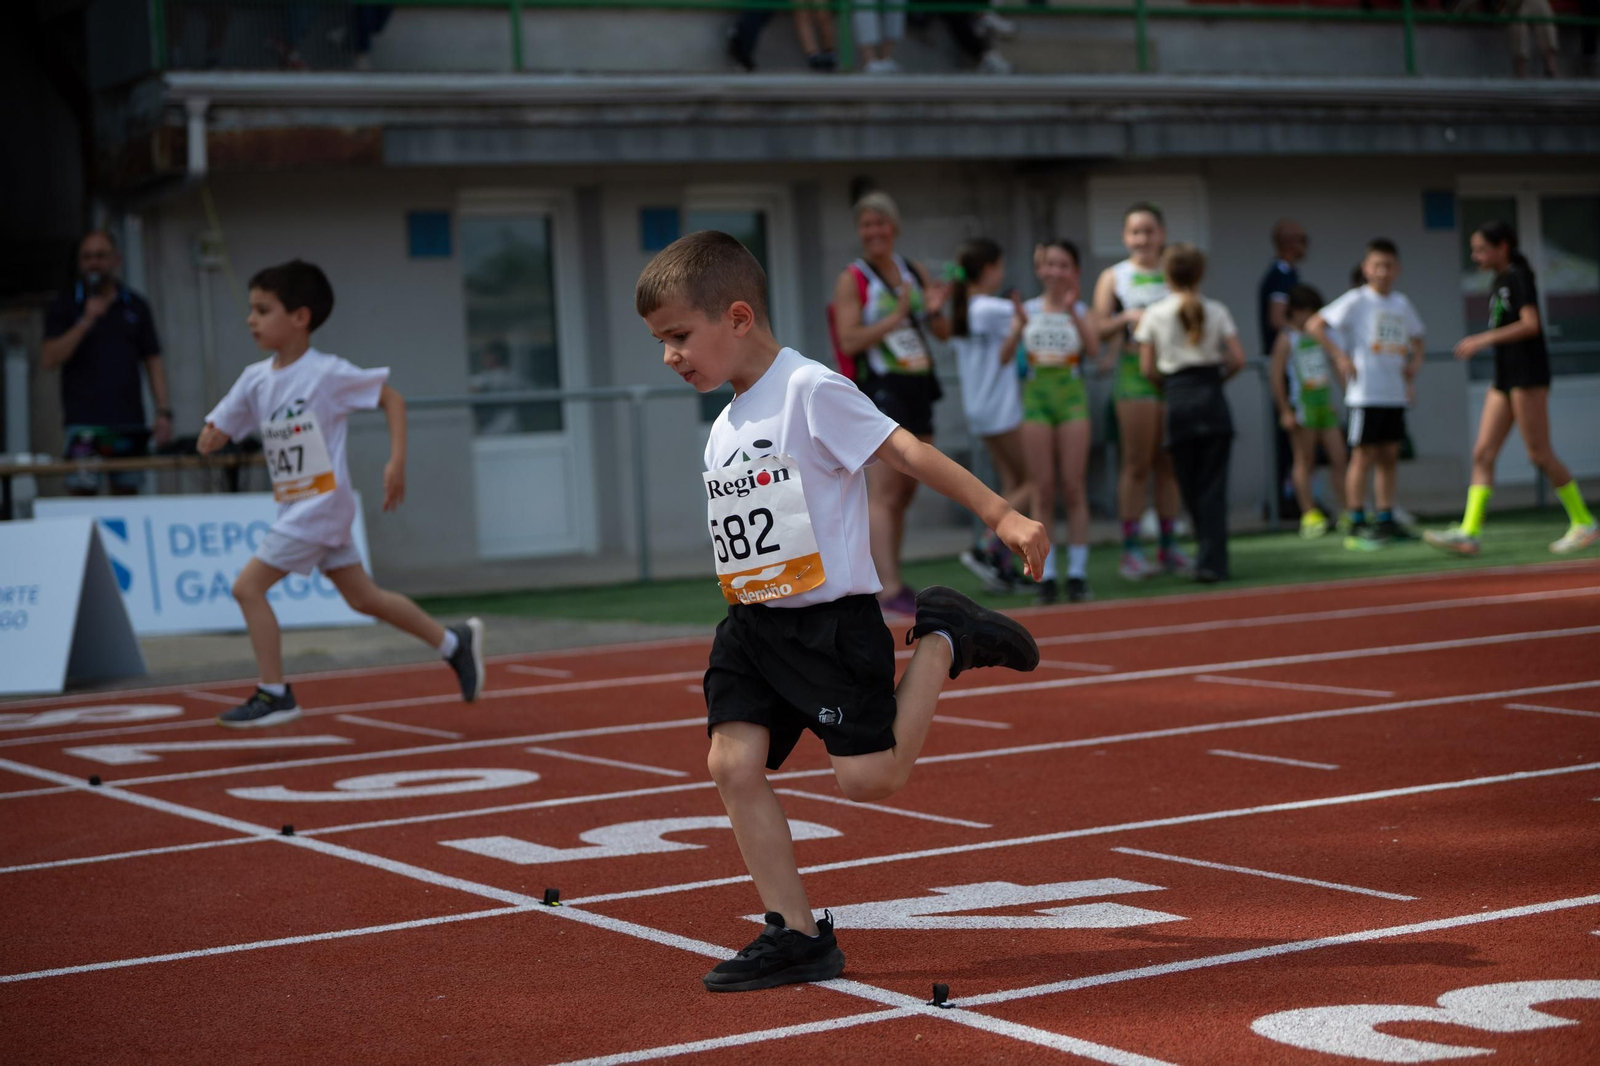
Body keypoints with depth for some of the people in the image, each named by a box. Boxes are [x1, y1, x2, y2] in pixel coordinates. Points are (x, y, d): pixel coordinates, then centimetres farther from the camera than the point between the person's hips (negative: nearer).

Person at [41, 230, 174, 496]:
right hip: (84, 421, -3)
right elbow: (49, 359, -5)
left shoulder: (135, 306, 13)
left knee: (126, 492, 3)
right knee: (82, 493, -9)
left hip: (130, 421, 3)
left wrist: (163, 411, 1)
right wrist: (86, 321, -14)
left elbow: (153, 362, 12)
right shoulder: (64, 306, 6)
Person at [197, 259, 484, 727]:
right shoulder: (255, 378, 4)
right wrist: (210, 437, -15)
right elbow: (219, 432, 8)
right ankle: (455, 642, 28)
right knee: (363, 598, 15)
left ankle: (274, 694, -2)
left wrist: (397, 462, -15)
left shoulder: (327, 373, -15)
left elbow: (392, 399, -7)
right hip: (295, 507, 7)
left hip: (322, 503, -7)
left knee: (248, 586, -12)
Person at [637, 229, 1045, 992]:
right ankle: (796, 936, 0)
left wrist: (1001, 516, -22)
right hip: (752, 624, 8)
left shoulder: (810, 391, -12)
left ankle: (943, 642, 14)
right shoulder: (724, 428, 13)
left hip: (830, 616, -7)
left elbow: (907, 452, -16)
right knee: (732, 763, -7)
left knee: (869, 776, -10)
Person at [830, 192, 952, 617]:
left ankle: (885, 578, 20)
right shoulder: (852, 280, -4)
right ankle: (889, 589, -20)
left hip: (918, 389, 7)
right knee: (884, 490, -14)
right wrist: (895, 318, -22)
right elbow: (849, 341, -14)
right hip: (883, 390, -7)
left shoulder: (915, 273, 12)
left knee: (905, 492, 11)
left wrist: (934, 311, -6)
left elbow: (944, 333, 15)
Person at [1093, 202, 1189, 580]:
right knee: (1136, 464, -4)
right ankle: (1131, 550, -2)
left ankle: (1168, 547, 12)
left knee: (1168, 464, 6)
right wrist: (1127, 317, -16)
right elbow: (1098, 329, 1)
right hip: (1135, 373, -2)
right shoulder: (1113, 277, 7)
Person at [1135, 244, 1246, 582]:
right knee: (1212, 483, 1)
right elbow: (1237, 360, -2)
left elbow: (1147, 368, 0)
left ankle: (1211, 554, 13)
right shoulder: (1216, 311, 3)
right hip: (1211, 396, 0)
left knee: (1190, 483, 10)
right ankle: (1212, 560, -7)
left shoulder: (1154, 314, 2)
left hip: (1178, 401, 0)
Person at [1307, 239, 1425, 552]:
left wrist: (1415, 361, 9)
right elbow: (1315, 324, -10)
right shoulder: (1356, 301, -6)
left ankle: (1386, 520, 15)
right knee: (1363, 456, -5)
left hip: (1395, 394, 6)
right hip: (1366, 394, -6)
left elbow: (1416, 338, 28)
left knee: (1389, 456, 9)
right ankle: (1357, 525, -3)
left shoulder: (1401, 304, 13)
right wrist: (1339, 356, -16)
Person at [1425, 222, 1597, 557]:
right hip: (1505, 378, 9)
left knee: (1539, 454, -6)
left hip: (1527, 375, -9)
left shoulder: (1518, 276, -9)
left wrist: (1483, 340, -23)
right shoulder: (1500, 280, 17)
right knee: (1482, 454, -1)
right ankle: (1468, 532, -7)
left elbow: (1531, 324, -21)